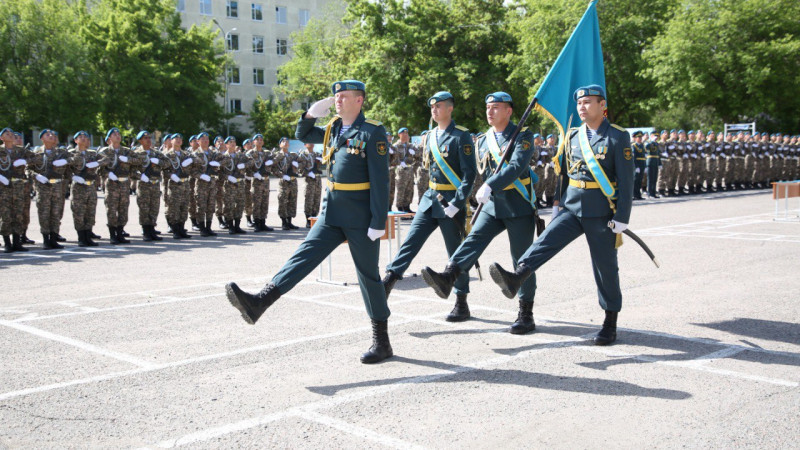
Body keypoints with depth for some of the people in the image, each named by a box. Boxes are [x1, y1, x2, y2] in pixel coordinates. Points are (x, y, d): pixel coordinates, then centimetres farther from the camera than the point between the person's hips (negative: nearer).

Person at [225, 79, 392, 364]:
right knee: (304, 255, -5)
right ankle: (259, 303, -15)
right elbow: (302, 136, 28)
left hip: (360, 217, -6)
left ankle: (382, 342, 13)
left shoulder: (373, 132, -10)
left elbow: (380, 180, -15)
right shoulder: (334, 129, 12)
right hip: (332, 212, 6)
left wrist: (378, 223, -19)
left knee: (368, 275, 2)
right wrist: (311, 114, 7)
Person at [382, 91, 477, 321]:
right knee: (411, 240, -2)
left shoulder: (461, 136, -10)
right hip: (430, 198, 6)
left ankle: (462, 304, 12)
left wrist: (457, 203, -21)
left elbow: (470, 173, -15)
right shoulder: (429, 136, 12)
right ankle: (389, 281, -1)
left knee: (456, 252, 2)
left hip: (451, 201, -6)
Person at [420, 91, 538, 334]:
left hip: (519, 207, -5)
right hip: (493, 205, 5)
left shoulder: (523, 135, -8)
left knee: (522, 259, 0)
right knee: (475, 238, -19)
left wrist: (490, 186, -35)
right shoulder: (482, 141, 12)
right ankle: (447, 278, -38)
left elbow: (517, 166, -25)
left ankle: (526, 315, 6)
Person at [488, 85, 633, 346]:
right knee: (546, 241, -20)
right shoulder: (573, 135, 11)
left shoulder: (618, 137, -6)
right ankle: (516, 279, -40)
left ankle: (610, 324, 15)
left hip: (601, 214, -4)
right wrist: (559, 205, 16)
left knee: (605, 267, 4)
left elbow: (626, 180, -10)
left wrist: (622, 218, -14)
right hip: (571, 208, 4)